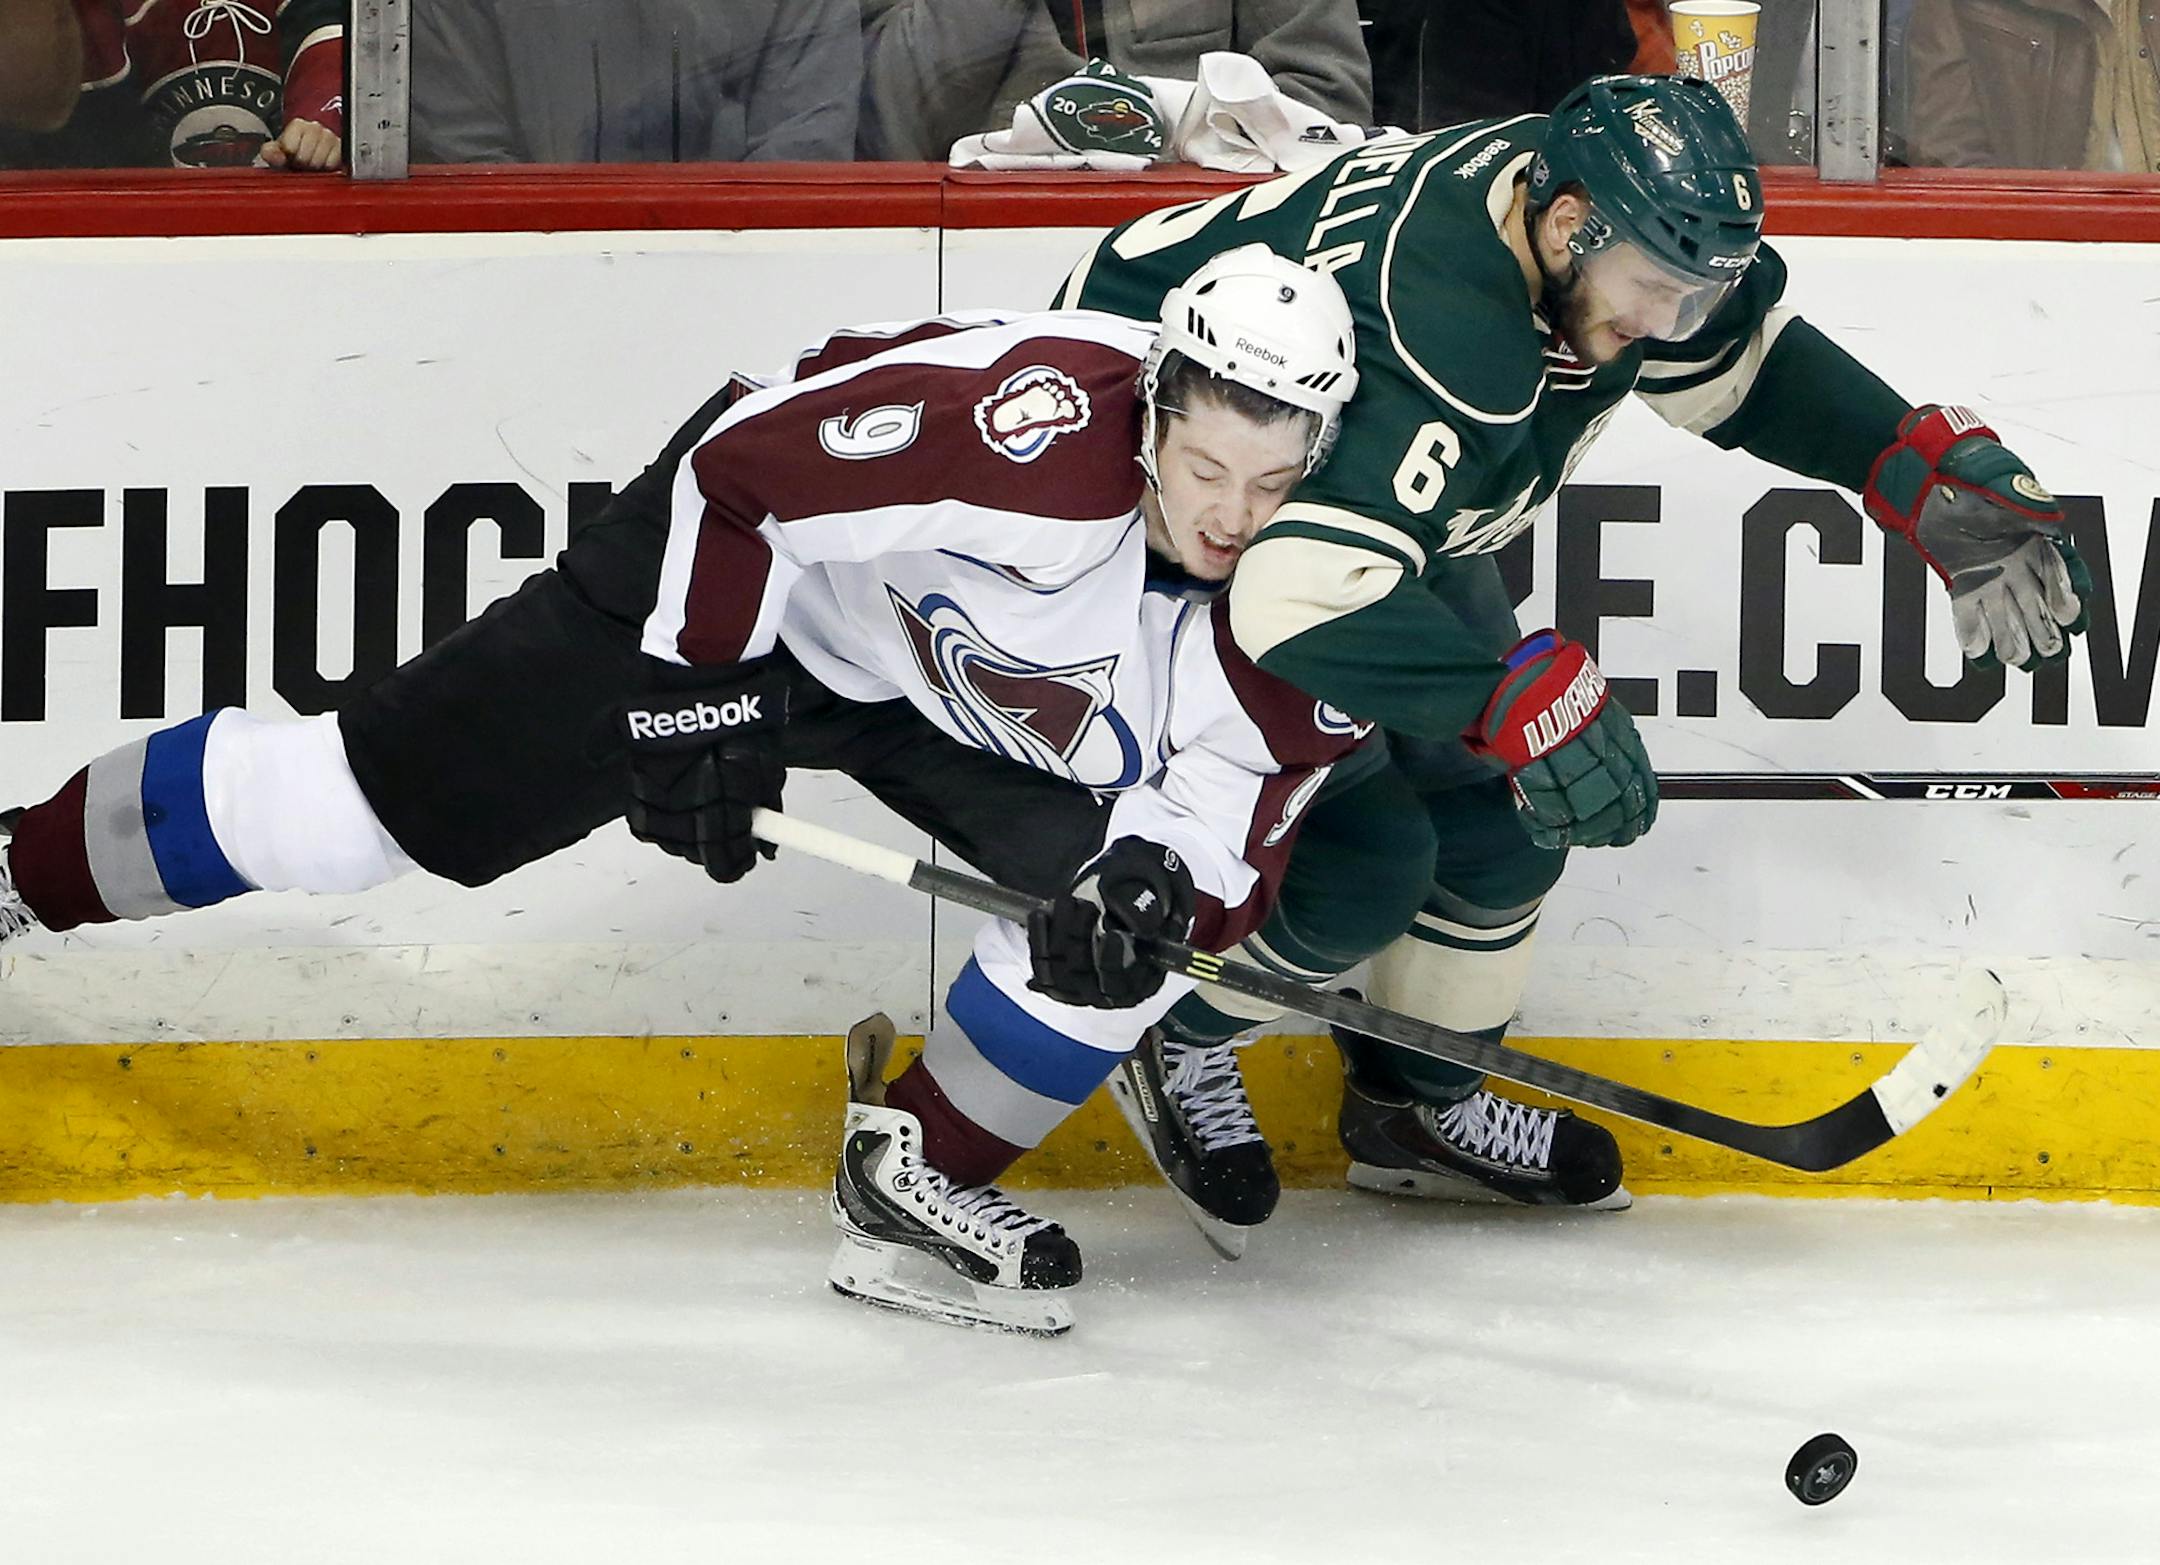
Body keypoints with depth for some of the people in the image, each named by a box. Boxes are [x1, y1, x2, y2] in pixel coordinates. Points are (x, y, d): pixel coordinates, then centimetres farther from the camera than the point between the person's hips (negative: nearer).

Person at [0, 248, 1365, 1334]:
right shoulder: (1032, 422, -38)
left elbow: (1231, 808, -13)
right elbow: (742, 461, -29)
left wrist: (1162, 882, -36)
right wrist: (702, 702, -21)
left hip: (970, 721, 5)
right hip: (752, 582, -5)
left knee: (1127, 914, -17)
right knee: (376, 800, -5)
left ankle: (914, 1181, 2)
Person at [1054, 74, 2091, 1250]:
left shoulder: (1612, 222, -15)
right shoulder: (1435, 326, -42)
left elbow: (1746, 362, 5)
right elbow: (1304, 589, -51)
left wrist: (1926, 464, -7)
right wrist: (1522, 695, -50)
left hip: (1358, 486, 9)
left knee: (1498, 808, 8)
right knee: (1361, 850, -16)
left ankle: (1418, 1104, 28)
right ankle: (1179, 1041, 12)